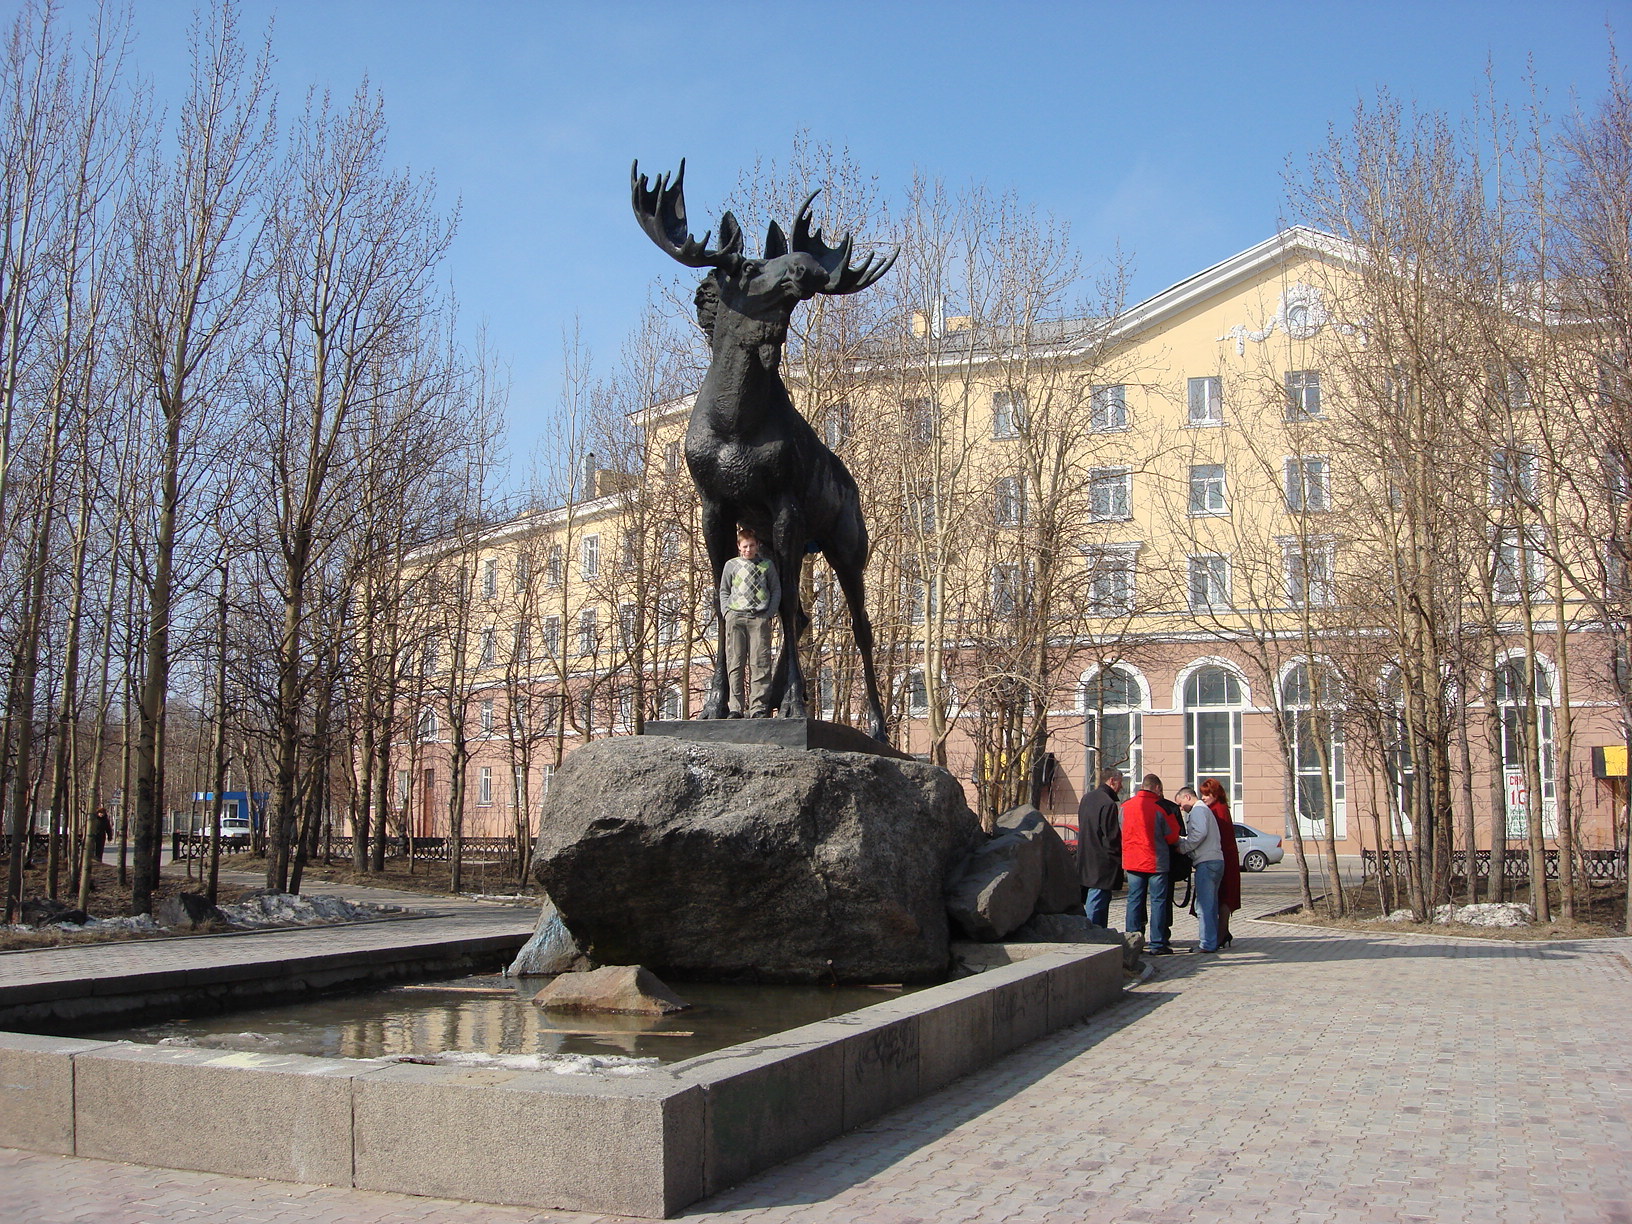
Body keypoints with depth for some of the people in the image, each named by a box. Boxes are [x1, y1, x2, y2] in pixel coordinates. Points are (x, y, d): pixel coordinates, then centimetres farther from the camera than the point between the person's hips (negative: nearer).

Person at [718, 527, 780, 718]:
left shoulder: (767, 565, 14)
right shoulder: (731, 565, 15)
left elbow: (776, 590, 13)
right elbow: (724, 592, 18)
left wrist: (770, 613, 0)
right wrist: (726, 612, 2)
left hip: (760, 618, -1)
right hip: (735, 618, 1)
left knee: (759, 663, -7)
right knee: (735, 663, -3)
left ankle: (759, 707, -9)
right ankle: (736, 708, -3)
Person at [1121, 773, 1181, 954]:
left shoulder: (1125, 807, 0)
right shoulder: (1157, 809, -12)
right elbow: (1172, 837, -4)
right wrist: (1171, 820, 12)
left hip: (1132, 862, 4)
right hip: (1155, 862, -4)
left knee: (1134, 900, 10)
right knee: (1158, 901, 2)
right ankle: (1157, 944, 1)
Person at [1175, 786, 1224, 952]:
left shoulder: (1197, 810, -6)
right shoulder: (1205, 809, 26)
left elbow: (1199, 833, -21)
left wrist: (1182, 848, -11)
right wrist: (1181, 841, 17)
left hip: (1206, 863, -10)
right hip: (1216, 861, 10)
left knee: (1204, 905, -8)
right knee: (1210, 904, 13)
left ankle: (1207, 944, -9)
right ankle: (1213, 941, 16)